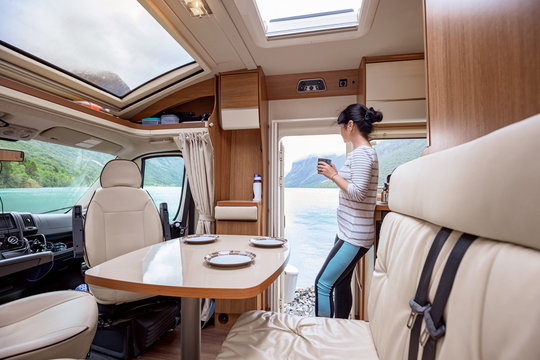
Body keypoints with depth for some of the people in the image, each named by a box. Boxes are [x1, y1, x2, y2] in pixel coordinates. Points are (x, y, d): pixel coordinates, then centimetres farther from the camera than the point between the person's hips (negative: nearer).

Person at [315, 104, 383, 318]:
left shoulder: (362, 153, -15)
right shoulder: (362, 152, 17)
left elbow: (357, 193, -24)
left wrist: (333, 175, -15)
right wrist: (335, 174, 11)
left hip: (354, 236, -10)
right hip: (348, 232, 10)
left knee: (323, 283, -9)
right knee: (340, 284, 16)